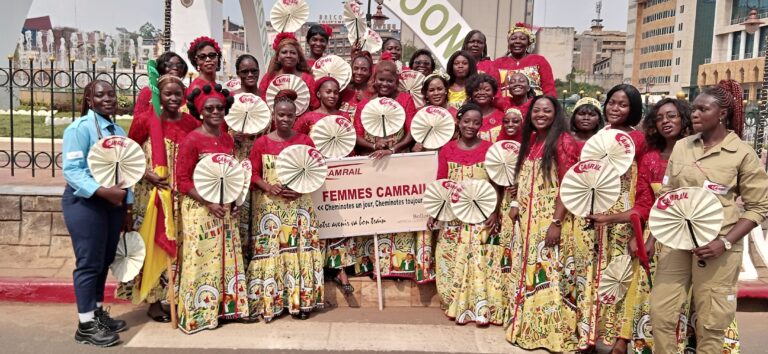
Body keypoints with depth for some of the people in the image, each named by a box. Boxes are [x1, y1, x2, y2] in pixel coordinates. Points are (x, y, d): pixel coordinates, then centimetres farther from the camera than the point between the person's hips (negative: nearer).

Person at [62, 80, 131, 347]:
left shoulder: (118, 131, 12)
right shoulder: (80, 128, -11)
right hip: (85, 203, -7)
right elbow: (71, 170, -19)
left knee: (105, 261, 14)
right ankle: (86, 325, 8)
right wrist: (104, 191, -29)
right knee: (89, 262, -3)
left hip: (113, 202, 7)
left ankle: (97, 313, 28)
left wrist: (127, 208, 13)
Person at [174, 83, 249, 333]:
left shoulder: (228, 140, 9)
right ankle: (199, 313, 13)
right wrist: (208, 203, -20)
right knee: (203, 259, 0)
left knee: (228, 258, 12)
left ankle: (227, 306, 24)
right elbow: (182, 180, -14)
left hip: (226, 209, 7)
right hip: (200, 209, -7)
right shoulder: (192, 139, -11)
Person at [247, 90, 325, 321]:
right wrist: (270, 188, -15)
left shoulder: (305, 141, 4)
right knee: (270, 251, 0)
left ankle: (300, 300, 9)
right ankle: (270, 302, 9)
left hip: (299, 205, 1)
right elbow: (253, 174, 2)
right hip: (269, 206, 0)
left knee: (300, 250, -1)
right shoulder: (261, 143, 3)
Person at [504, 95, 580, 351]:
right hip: (528, 220, 8)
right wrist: (516, 206, 5)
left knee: (549, 274, -3)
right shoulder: (531, 141, 13)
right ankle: (528, 328, 27)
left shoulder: (562, 141, -9)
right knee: (528, 273, 14)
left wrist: (556, 222, -21)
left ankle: (553, 332, 10)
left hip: (551, 220, -7)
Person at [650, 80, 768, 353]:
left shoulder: (743, 153, -5)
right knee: (660, 312, 4)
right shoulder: (681, 147, 7)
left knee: (710, 323, 7)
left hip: (716, 246, -3)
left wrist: (725, 242, -14)